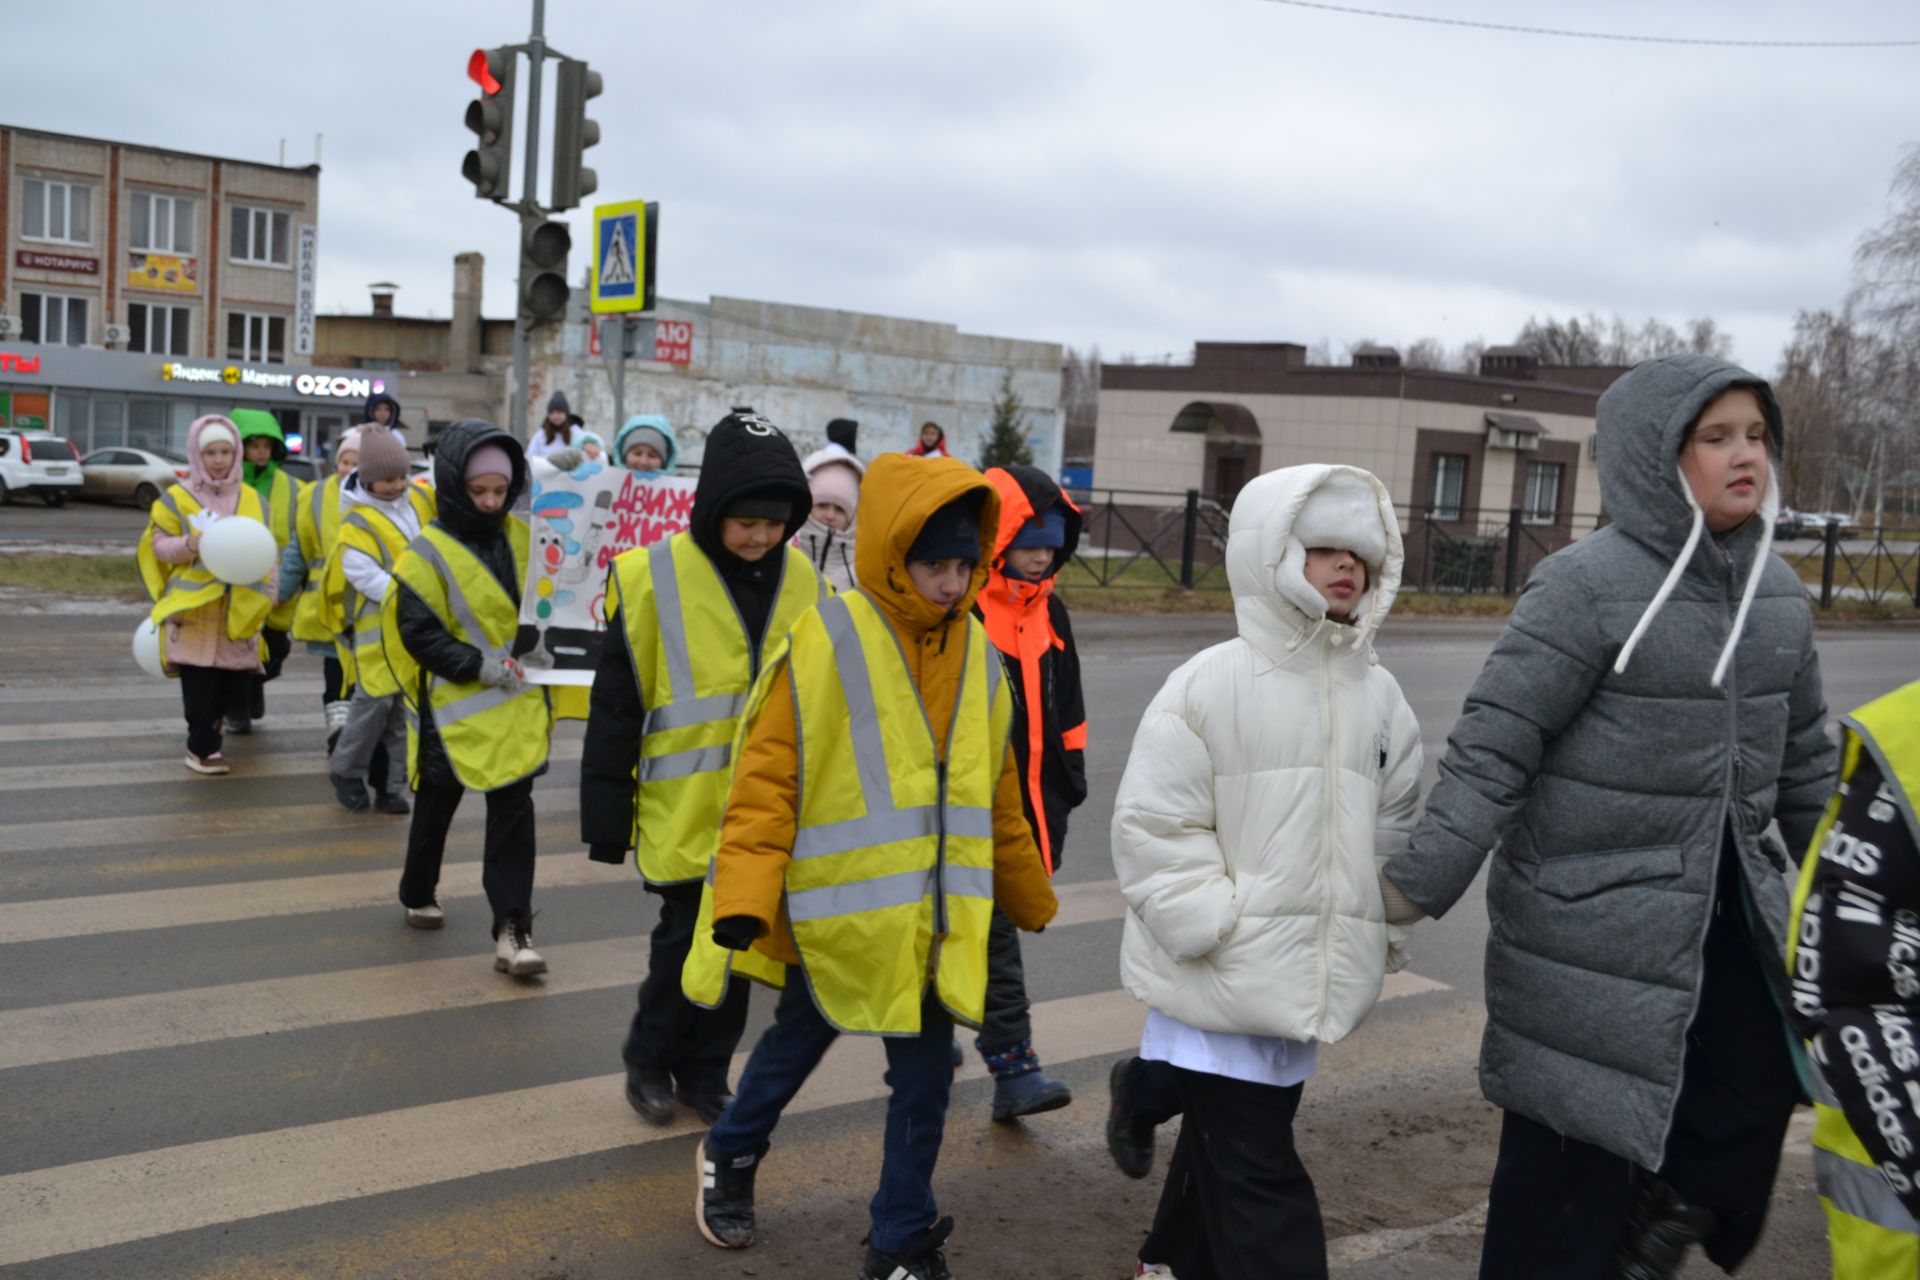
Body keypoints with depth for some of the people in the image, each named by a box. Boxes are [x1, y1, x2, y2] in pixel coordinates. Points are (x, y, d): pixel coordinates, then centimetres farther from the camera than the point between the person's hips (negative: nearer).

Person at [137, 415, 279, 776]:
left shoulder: (252, 499, 11)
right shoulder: (177, 497, 2)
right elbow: (159, 545, 0)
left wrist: (271, 587, 6)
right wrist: (189, 545, -19)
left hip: (240, 609, 3)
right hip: (195, 607, -3)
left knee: (238, 684, 3)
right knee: (200, 685, -5)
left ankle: (208, 727, 31)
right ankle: (203, 747, 9)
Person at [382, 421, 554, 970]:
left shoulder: (520, 536, 1)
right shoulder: (428, 552, -12)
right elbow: (416, 632, -14)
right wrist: (478, 666, -20)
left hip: (516, 703, 3)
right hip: (457, 707, -3)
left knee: (513, 808, -1)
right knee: (437, 806, 15)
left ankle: (512, 929, 2)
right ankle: (418, 896, 38)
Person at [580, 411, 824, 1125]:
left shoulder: (802, 583, 2)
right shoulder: (654, 579, -11)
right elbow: (615, 705, -7)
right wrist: (607, 816, -7)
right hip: (684, 806, -4)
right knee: (687, 934, 1)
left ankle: (705, 1072, 30)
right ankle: (649, 1057, 27)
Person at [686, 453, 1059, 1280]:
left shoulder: (977, 654, 3)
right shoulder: (826, 642, -15)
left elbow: (996, 797, 14)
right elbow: (768, 780, -14)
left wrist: (1030, 898, 21)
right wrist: (745, 897, -23)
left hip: (937, 916, 4)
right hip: (839, 909, -4)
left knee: (925, 1074, 9)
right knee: (797, 1044, 17)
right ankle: (731, 1154, 45)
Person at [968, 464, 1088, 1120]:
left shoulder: (1049, 612, 12)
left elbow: (1065, 708, 20)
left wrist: (1069, 782, 20)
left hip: (1029, 800, 8)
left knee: (986, 925, 17)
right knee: (994, 932, -6)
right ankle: (1014, 1065, -3)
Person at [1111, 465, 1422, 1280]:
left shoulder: (1379, 696, 7)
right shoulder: (1211, 682, -12)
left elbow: (1394, 828, 17)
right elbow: (1152, 824, -13)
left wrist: (1387, 927, 10)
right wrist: (1213, 926, -18)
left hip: (1313, 973, 6)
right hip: (1221, 976, -6)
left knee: (1225, 1143, 21)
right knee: (1256, 1173, -2)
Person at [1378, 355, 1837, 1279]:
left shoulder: (1777, 592, 5)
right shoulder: (1586, 586, -17)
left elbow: (1804, 759, 16)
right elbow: (1491, 752, -18)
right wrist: (1410, 893, -22)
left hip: (1729, 915, 7)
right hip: (1593, 926, -7)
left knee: (1752, 1101, 16)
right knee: (1571, 1150, 4)